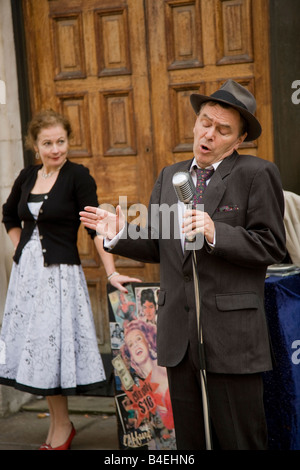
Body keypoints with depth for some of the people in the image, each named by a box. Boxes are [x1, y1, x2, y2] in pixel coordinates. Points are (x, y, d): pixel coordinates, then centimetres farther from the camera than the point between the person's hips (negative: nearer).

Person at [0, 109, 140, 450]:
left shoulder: (78, 176, -9)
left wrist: (111, 272, -18)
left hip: (60, 274, -6)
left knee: (52, 346, -3)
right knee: (36, 348, 9)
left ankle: (61, 429, 14)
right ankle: (58, 425, 23)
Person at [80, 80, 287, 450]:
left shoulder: (257, 175, -3)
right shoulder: (169, 176, 15)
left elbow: (272, 247, -10)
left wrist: (215, 233, -22)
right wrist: (120, 236, 0)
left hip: (232, 336, -5)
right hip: (179, 336, 5)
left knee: (241, 440, 2)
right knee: (190, 441, 13)